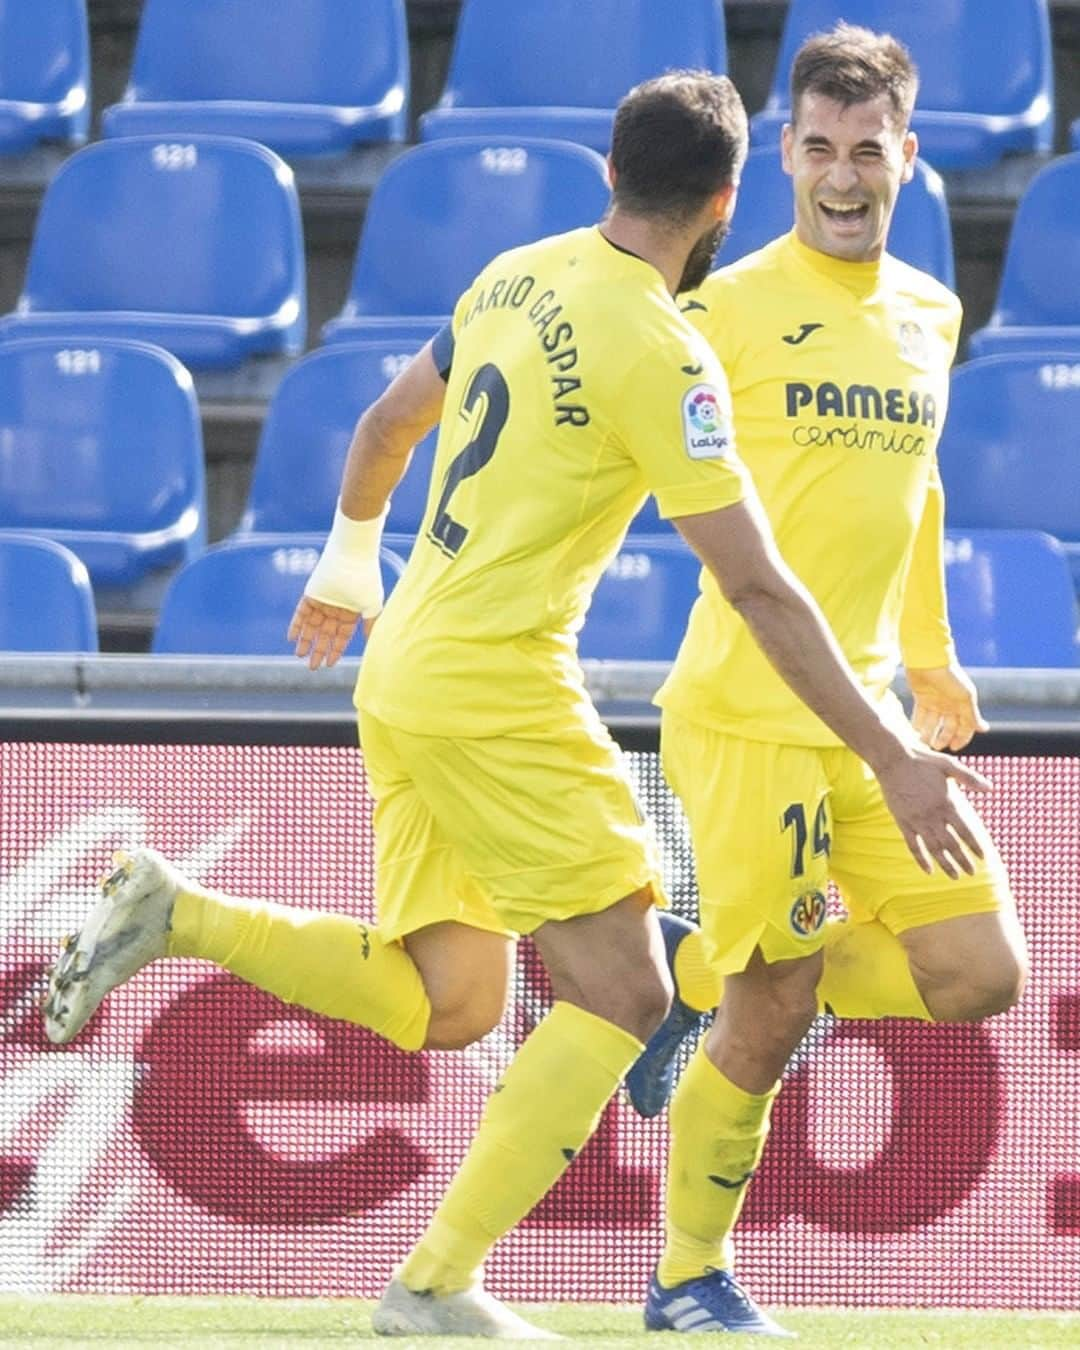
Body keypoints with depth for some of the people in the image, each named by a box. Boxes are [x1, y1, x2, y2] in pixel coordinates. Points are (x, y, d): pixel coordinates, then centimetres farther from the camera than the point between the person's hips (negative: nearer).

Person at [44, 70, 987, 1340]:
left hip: (401, 668, 8)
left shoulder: (514, 278, 9)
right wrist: (892, 761, -14)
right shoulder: (661, 354, -15)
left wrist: (346, 564, 42)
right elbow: (758, 588, -17)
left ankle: (170, 912, 6)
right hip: (498, 685, -8)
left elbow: (387, 422, 24)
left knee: (441, 1006, 15)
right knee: (619, 991, -3)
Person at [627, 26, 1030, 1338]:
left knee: (979, 975, -2)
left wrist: (930, 653, 29)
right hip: (749, 719, -6)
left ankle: (706, 970, 18)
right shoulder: (729, 308, -8)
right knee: (770, 1022, -6)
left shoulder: (930, 316, 12)